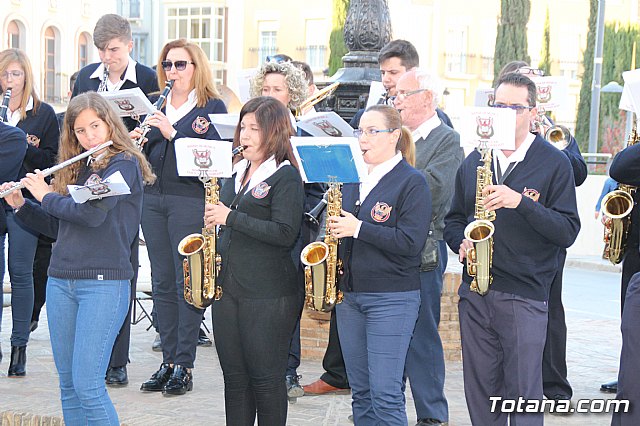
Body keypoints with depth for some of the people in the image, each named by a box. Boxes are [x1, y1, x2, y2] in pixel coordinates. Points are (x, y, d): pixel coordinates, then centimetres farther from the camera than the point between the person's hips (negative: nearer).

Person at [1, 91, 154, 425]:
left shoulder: (124, 164, -5)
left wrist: (46, 195, -6)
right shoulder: (76, 170, 16)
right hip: (61, 282, 7)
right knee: (67, 384, 9)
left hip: (104, 283, -7)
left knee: (86, 384, -11)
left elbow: (91, 213, -20)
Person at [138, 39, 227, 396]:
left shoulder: (213, 106, -1)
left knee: (188, 281, -4)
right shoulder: (157, 105, 16)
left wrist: (172, 133, -19)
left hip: (191, 199, -6)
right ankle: (169, 360, 14)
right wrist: (137, 142, -4)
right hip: (153, 198, 6)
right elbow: (147, 154, 17)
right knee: (162, 283, 8)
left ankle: (184, 364, 1)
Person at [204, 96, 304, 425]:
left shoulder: (286, 177, -8)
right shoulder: (237, 173, 15)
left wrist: (231, 217, -19)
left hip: (268, 296, -7)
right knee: (234, 377, 11)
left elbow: (285, 233, -19)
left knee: (266, 379, 0)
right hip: (227, 287, 7)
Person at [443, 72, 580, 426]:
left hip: (524, 297, -4)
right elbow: (454, 219, 21)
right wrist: (462, 243, -2)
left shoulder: (553, 163, -2)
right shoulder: (474, 161, 12)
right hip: (475, 293, 4)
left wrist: (521, 202, -21)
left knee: (523, 393, -3)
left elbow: (568, 231, -9)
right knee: (480, 391, 9)